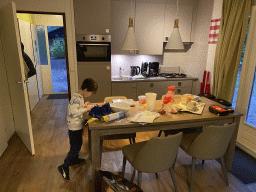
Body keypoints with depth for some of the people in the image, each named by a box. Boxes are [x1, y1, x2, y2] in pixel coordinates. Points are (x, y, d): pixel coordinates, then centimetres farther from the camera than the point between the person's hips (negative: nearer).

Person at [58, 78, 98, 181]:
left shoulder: (80, 97, 5)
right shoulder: (77, 98, -26)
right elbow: (73, 112, -34)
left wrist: (84, 105, 7)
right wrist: (85, 109, -25)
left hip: (77, 126, 10)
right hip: (74, 127, -10)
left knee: (78, 144, 25)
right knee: (75, 148, -1)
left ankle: (75, 159, 46)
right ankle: (64, 167, 11)